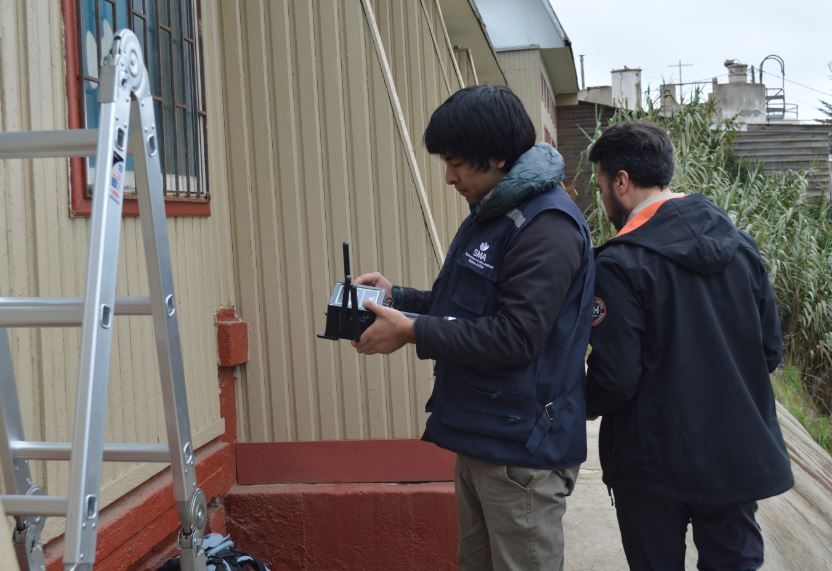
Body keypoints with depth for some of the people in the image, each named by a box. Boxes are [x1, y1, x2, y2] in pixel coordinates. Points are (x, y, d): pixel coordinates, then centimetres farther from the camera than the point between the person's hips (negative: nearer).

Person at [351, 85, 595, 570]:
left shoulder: (548, 227, -20)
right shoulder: (491, 213, 12)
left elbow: (513, 337, -25)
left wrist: (412, 332, -20)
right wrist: (398, 297, 6)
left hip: (522, 450, -10)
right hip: (479, 438, 10)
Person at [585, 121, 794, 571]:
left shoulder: (621, 264, -18)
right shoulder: (739, 242, 2)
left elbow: (615, 378, -19)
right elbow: (770, 350, 6)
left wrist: (584, 405, 2)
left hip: (655, 463, -5)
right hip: (738, 454, 6)